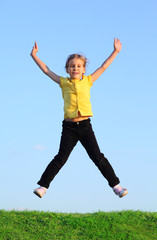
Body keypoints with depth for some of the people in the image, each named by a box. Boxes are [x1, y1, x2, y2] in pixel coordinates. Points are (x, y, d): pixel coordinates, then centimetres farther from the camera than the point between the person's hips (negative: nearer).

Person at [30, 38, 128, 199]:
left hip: (85, 126, 1)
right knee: (61, 158, -3)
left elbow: (103, 67, 16)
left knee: (98, 157, 2)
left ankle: (115, 185, 8)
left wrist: (116, 51, 19)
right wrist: (34, 56, 13)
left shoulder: (88, 81, 9)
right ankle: (43, 185, 3)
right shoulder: (64, 82, 8)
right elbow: (46, 70, 13)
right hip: (69, 127, -1)